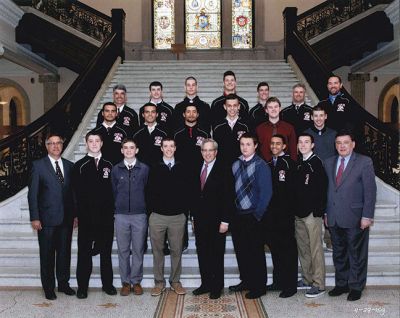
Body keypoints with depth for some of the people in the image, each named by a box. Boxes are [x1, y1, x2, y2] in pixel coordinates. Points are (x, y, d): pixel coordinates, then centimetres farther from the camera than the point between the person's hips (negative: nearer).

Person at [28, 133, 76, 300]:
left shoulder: (69, 166, 9)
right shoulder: (38, 165, -2)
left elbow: (73, 192, 10)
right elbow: (32, 193, -4)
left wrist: (75, 214, 5)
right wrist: (34, 218, -9)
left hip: (66, 218, 3)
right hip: (47, 219, -3)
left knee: (65, 252, 11)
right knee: (47, 254, 6)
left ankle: (63, 283, 26)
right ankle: (48, 287, 18)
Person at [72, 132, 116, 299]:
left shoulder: (109, 165, 8)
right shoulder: (80, 166, 2)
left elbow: (113, 190, 7)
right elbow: (76, 193, -3)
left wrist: (112, 210, -2)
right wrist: (79, 214, -9)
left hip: (106, 216, 2)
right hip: (86, 216, -2)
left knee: (106, 251, 10)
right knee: (84, 251, 4)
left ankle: (107, 284, 21)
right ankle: (82, 286, 14)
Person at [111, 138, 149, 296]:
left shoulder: (145, 169, 1)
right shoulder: (116, 169, 5)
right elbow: (114, 191, 11)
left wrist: (143, 207, 6)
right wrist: (119, 206, 10)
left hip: (140, 215, -1)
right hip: (121, 215, 1)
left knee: (138, 250, 5)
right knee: (123, 250, 6)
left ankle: (136, 281, 16)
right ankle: (125, 282, 16)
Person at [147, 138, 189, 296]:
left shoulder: (182, 169, 6)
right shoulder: (155, 169, 3)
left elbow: (187, 192, 6)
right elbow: (149, 192, 3)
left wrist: (185, 211, 2)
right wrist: (151, 211, -1)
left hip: (178, 217, 1)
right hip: (157, 217, 0)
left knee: (176, 250, 6)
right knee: (157, 250, 6)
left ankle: (175, 281, 19)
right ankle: (159, 282, 17)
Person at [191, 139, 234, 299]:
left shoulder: (223, 170, -8)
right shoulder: (198, 169, 10)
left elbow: (228, 197, -10)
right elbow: (195, 194, 14)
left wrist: (225, 221, -14)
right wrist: (194, 217, 11)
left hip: (216, 220, -5)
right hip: (200, 220, 5)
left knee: (216, 255, 4)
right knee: (202, 253, 11)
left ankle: (217, 287, 16)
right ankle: (205, 283, 23)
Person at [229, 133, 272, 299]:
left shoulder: (261, 166, -9)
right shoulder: (236, 165, 8)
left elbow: (266, 192, -12)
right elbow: (232, 188, 12)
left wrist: (257, 215, -13)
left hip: (253, 216, -6)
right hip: (237, 215, 6)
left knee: (256, 252, 2)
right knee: (241, 251, 13)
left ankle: (259, 286, 15)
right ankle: (246, 281, 29)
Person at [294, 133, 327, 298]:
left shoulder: (316, 163, -8)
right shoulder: (299, 164, 14)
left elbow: (322, 188, -14)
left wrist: (318, 211, -17)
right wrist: (295, 209, 11)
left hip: (312, 213, -8)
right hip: (299, 213, 8)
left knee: (315, 249, -3)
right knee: (302, 247, 13)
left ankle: (318, 284, 3)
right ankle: (307, 279, 24)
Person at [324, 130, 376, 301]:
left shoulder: (364, 162, -5)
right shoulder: (329, 162, 10)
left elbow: (370, 191, -8)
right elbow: (327, 189, 12)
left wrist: (367, 216, -12)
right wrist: (326, 213, 8)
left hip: (355, 218, -4)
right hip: (334, 218, 5)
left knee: (356, 254, 6)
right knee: (339, 253, 13)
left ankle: (356, 287, 18)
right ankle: (341, 284, 26)